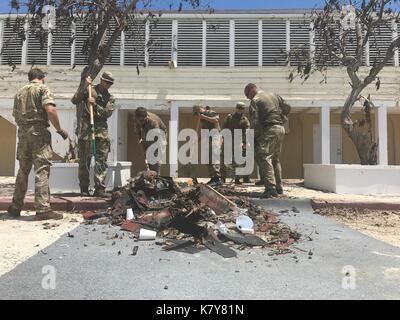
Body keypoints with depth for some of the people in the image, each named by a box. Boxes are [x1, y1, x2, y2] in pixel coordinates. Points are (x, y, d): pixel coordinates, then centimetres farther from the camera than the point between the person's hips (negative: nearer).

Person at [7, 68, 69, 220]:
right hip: (39, 132, -6)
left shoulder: (19, 92, 19)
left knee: (23, 170, 15)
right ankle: (43, 209, -11)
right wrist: (60, 129, -10)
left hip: (22, 132, 7)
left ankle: (15, 207, 21)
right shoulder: (43, 89, -1)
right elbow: (50, 109, -16)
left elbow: (15, 115, 19)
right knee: (42, 170, -8)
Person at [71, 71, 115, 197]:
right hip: (86, 127, -2)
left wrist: (95, 105, -15)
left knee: (102, 161, -3)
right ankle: (84, 189, 9)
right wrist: (84, 88, -9)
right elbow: (74, 101, -3)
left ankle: (99, 188, 0)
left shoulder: (110, 98, 14)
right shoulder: (89, 90, 7)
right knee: (84, 160, 1)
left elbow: (108, 112, -2)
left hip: (101, 129, 3)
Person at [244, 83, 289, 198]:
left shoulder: (255, 100, -3)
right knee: (275, 158, 16)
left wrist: (253, 138, -8)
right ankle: (279, 187, 20)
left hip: (269, 130, -8)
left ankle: (271, 188, -19)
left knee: (264, 158, -9)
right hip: (281, 129, 8)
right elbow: (287, 107, 22)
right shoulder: (274, 95, 17)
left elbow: (254, 121, -10)